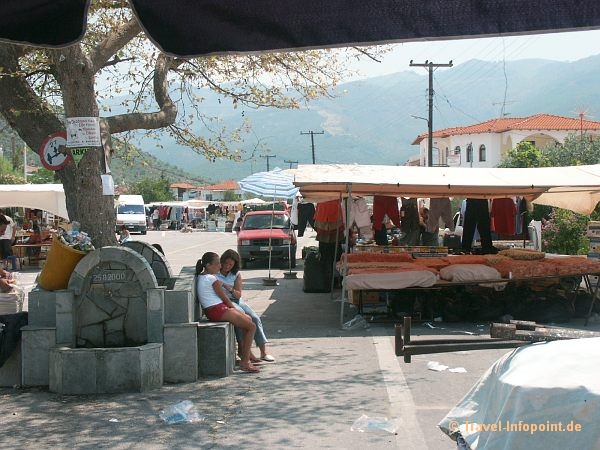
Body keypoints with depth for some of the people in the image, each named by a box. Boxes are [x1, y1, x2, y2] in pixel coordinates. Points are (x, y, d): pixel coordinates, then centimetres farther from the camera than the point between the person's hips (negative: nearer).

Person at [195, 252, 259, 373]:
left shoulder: (200, 277, 13)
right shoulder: (212, 278, -15)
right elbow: (224, 298, -9)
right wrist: (234, 309, 6)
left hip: (210, 311, 11)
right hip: (218, 310, -11)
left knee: (248, 319, 22)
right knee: (251, 326, -9)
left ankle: (245, 355, 22)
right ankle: (245, 362, -9)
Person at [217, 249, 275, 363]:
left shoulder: (236, 274, 9)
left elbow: (239, 294, 4)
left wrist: (231, 289, -16)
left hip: (235, 300, 5)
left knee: (255, 318, -15)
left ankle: (264, 352, -14)